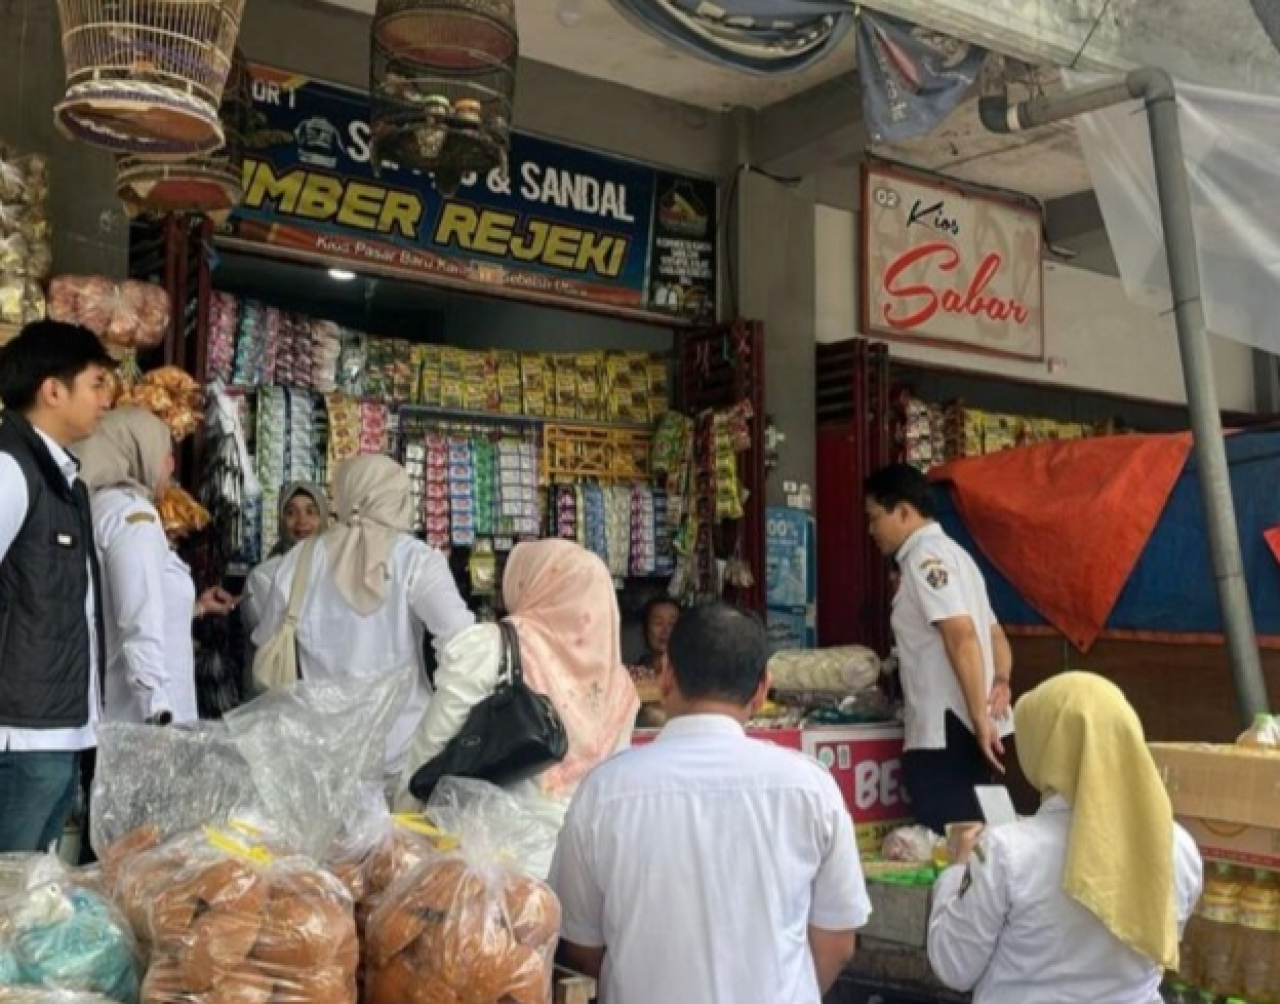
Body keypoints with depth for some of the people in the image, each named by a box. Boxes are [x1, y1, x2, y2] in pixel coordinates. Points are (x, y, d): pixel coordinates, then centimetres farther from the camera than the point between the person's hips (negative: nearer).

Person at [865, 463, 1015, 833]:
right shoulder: (949, 553, 20)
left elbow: (962, 635, -21)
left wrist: (980, 718, -22)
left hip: (947, 731, -10)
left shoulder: (925, 556, -10)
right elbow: (994, 633, 21)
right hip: (952, 729, 10)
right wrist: (1000, 682, 4)